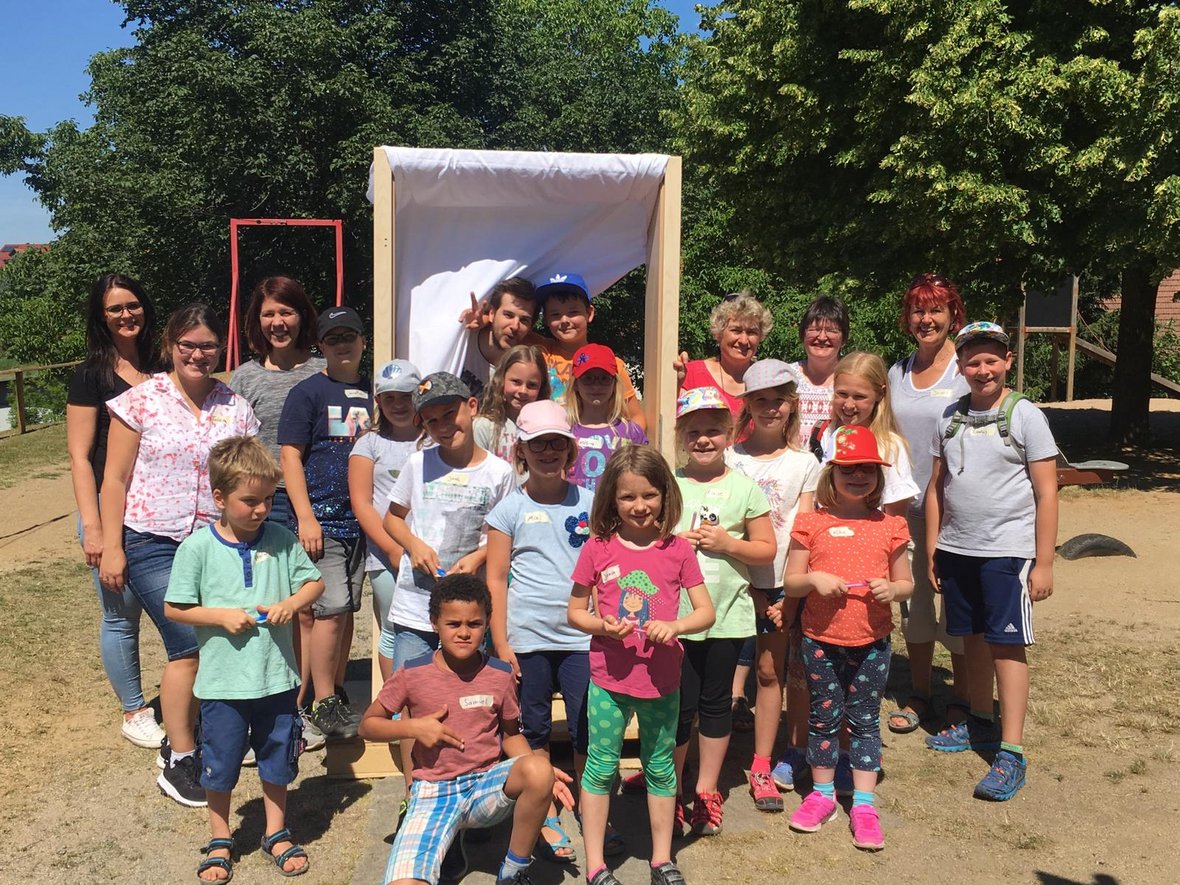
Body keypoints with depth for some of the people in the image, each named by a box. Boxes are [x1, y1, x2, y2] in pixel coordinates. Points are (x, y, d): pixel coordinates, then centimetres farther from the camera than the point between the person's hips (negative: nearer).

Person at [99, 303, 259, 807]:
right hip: (153, 544, -4)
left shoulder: (235, 408, 7)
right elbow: (115, 479, -1)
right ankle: (178, 763, 2)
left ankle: (181, 739, 24)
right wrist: (111, 547, -5)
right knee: (190, 644, -12)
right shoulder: (141, 401, -2)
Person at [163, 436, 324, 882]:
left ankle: (276, 833, 36)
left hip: (277, 677, 2)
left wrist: (290, 604, -13)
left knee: (277, 761, 17)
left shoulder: (281, 540, -3)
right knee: (220, 766, 12)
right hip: (223, 681, -2)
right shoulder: (197, 548, -10)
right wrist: (222, 616, -17)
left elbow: (314, 582, 6)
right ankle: (220, 841, 32)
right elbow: (174, 608, -5)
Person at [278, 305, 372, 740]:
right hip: (323, 519, -5)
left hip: (363, 519, 5)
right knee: (331, 609, -7)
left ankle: (336, 694, 21)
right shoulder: (308, 392, -2)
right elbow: (290, 456, -6)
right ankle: (323, 703, 3)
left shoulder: (371, 393, 13)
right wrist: (306, 517, -14)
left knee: (347, 609, 10)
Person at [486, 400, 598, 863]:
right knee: (535, 732, 9)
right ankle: (544, 820, 22)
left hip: (581, 636, 1)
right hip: (527, 638, -1)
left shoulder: (588, 503, 5)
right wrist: (501, 644, -4)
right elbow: (495, 580, 1)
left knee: (588, 730, 3)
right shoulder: (510, 508, 1)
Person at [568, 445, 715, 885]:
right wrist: (603, 626, -17)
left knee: (660, 768, 15)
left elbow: (706, 612, 0)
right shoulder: (597, 548, -4)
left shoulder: (677, 550, -2)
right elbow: (575, 612, 3)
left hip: (662, 680, 1)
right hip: (609, 678, -1)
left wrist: (674, 625, -20)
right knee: (601, 767, 7)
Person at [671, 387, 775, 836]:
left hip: (726, 614, 1)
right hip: (676, 613, 0)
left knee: (716, 702, 11)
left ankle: (706, 791, 26)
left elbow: (767, 549, 1)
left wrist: (726, 543, -13)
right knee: (679, 705, 4)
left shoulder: (744, 487, 1)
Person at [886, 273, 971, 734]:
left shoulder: (967, 371, -7)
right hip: (906, 504, 5)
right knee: (913, 601, 13)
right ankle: (918, 693, 27)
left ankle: (962, 698, 20)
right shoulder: (897, 372, 8)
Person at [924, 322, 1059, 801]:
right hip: (957, 550, 5)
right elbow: (936, 487, 12)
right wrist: (932, 550, 8)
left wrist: (1043, 563, -10)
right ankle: (981, 724, 31)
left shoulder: (1025, 416, -5)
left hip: (1007, 551, -4)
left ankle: (1011, 753, 1)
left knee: (1007, 645, -3)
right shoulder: (950, 419, 8)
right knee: (973, 638, 14)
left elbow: (1046, 493, -7)